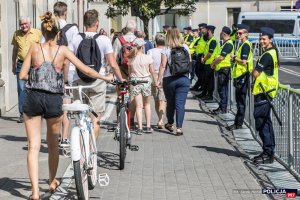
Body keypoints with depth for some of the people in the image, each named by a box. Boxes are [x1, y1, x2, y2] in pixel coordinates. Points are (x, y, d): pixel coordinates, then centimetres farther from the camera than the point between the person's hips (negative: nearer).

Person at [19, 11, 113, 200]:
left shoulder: (35, 48, 2)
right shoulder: (63, 50, 2)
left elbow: (22, 75, 1)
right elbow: (85, 70, 3)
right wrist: (106, 78, 15)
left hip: (33, 98, 0)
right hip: (54, 100, 1)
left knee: (34, 146, 1)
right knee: (53, 144, 20)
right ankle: (52, 182, 36)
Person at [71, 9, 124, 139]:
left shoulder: (76, 39, 0)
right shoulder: (104, 40, -5)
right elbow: (113, 65, -7)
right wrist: (121, 80, 5)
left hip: (79, 80, 2)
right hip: (98, 81, -2)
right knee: (95, 119, 4)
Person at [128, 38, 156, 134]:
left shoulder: (131, 59, -1)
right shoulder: (147, 58, -6)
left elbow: (129, 72, 5)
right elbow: (152, 71, 1)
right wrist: (155, 81, 13)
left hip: (134, 81, 1)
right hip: (146, 81, -1)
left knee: (138, 106, 2)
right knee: (147, 104, 15)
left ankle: (140, 128, -6)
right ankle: (148, 127, 14)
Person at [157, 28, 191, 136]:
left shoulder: (166, 50, -6)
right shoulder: (185, 47, 2)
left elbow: (163, 66, -10)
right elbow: (190, 63, 9)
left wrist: (158, 80, -7)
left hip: (169, 79, -1)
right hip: (183, 78, 1)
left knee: (170, 102, 15)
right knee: (180, 103, -2)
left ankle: (170, 124, 30)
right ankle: (179, 128, -7)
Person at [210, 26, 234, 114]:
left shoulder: (228, 44, -16)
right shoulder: (225, 43, 16)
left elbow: (221, 57, -21)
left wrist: (213, 63, -7)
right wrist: (215, 63, 12)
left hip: (224, 69, -10)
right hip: (221, 68, 10)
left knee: (222, 89, -6)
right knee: (221, 89, 14)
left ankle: (223, 109, -3)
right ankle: (222, 107, 21)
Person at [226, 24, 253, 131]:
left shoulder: (245, 45, -15)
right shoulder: (242, 44, 17)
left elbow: (244, 61, -22)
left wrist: (234, 58, -8)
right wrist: (236, 58, 6)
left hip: (243, 75, -10)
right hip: (240, 75, 10)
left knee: (241, 101, -6)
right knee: (239, 101, 14)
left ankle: (238, 124, -2)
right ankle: (238, 123, 20)